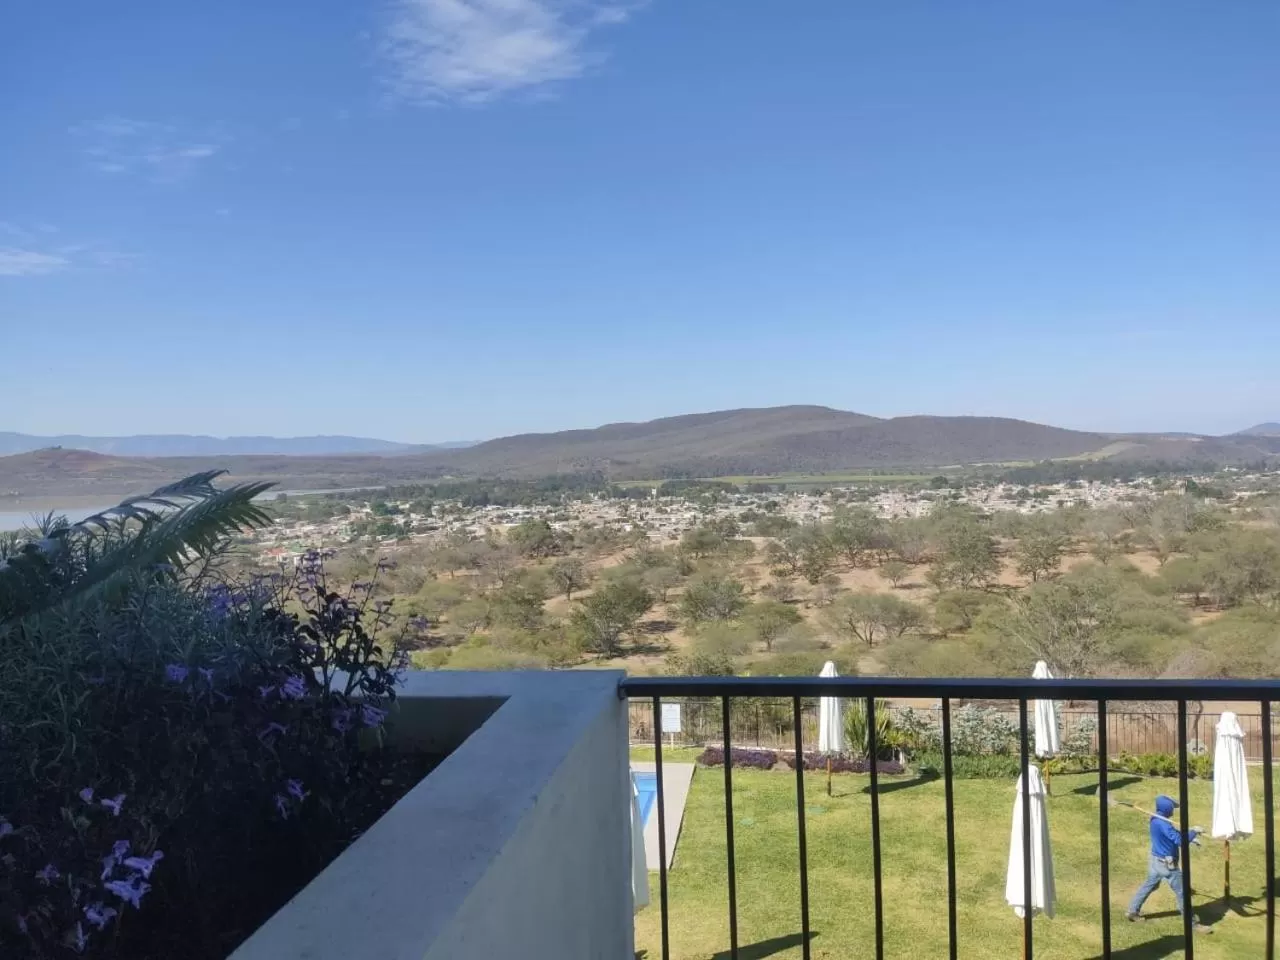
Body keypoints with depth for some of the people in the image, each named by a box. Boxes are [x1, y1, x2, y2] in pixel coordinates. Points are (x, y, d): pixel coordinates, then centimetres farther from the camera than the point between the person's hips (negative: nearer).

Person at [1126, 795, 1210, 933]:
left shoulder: (1156, 819, 3)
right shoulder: (1163, 824, -28)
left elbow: (1174, 833, 12)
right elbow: (1180, 840, -32)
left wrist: (1190, 833, -1)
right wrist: (1194, 831, -21)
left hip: (1157, 860, 10)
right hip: (1167, 864, -9)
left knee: (1149, 885, 21)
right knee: (1182, 892, 4)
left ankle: (1132, 911, 28)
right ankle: (1193, 924, 15)